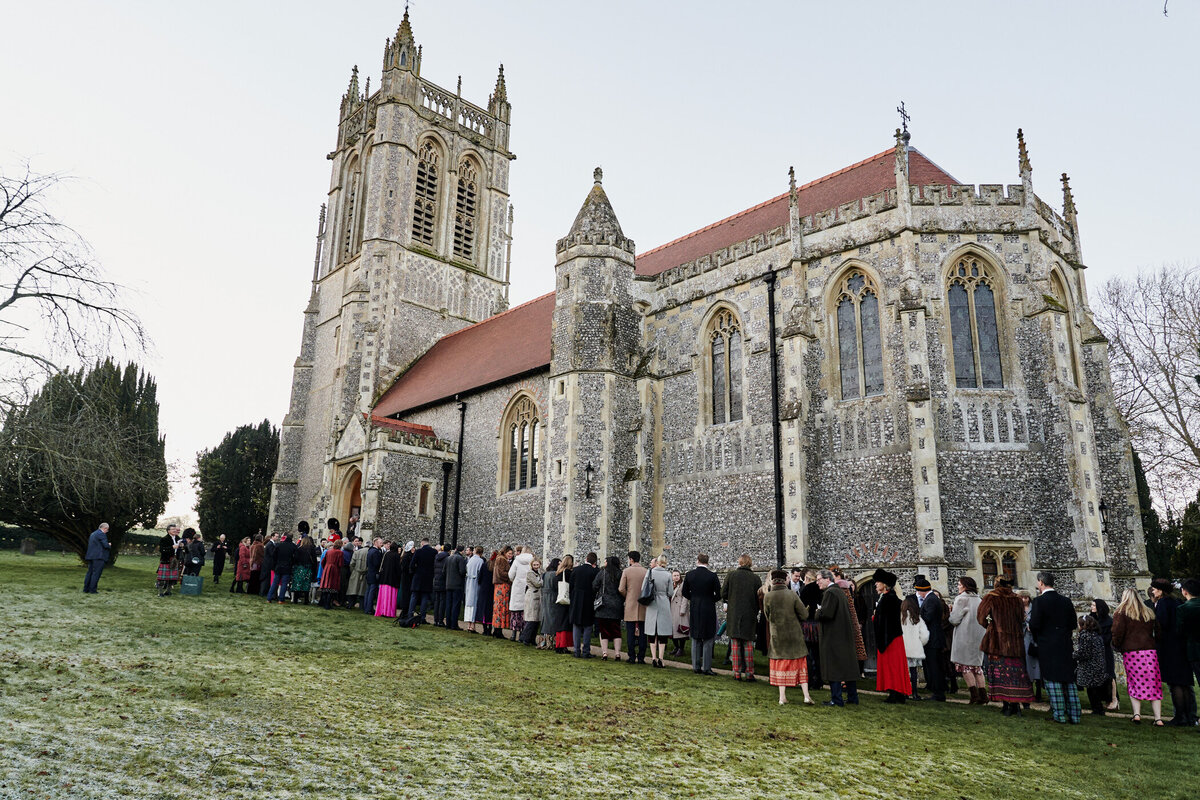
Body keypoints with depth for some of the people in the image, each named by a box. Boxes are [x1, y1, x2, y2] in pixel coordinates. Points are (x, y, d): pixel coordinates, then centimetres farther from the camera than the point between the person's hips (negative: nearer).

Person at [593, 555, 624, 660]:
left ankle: (604, 653, 2)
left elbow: (594, 587, -3)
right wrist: (622, 601, 12)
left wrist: (598, 594, 16)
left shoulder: (602, 573, -4)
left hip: (604, 605, -2)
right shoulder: (621, 574, -2)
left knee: (604, 630, 4)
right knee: (616, 630, 8)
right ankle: (617, 654, 6)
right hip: (617, 607, 2)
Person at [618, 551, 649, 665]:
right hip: (643, 605, 2)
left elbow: (621, 589, -6)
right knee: (642, 632, 6)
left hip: (630, 606, -2)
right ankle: (641, 657, 5)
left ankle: (632, 657, 4)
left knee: (630, 632, 4)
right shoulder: (646, 571, -1)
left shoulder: (626, 571, -5)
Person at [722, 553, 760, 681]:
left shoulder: (731, 575, -6)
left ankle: (737, 673, 8)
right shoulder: (755, 578, -4)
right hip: (749, 616, 0)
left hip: (733, 614, 0)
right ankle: (749, 673, 7)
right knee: (748, 644, 7)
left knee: (735, 643, 7)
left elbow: (723, 594, -2)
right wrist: (755, 612, 14)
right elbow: (759, 598, -1)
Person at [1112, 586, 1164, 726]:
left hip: (1131, 652, -3)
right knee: (1153, 684, 5)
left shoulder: (1121, 612, 2)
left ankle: (1137, 713, -6)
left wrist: (1116, 646, 9)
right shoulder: (1149, 612, 15)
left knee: (1134, 684, 5)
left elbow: (1118, 632, -6)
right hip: (1151, 651, 3)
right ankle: (1158, 718, 0)